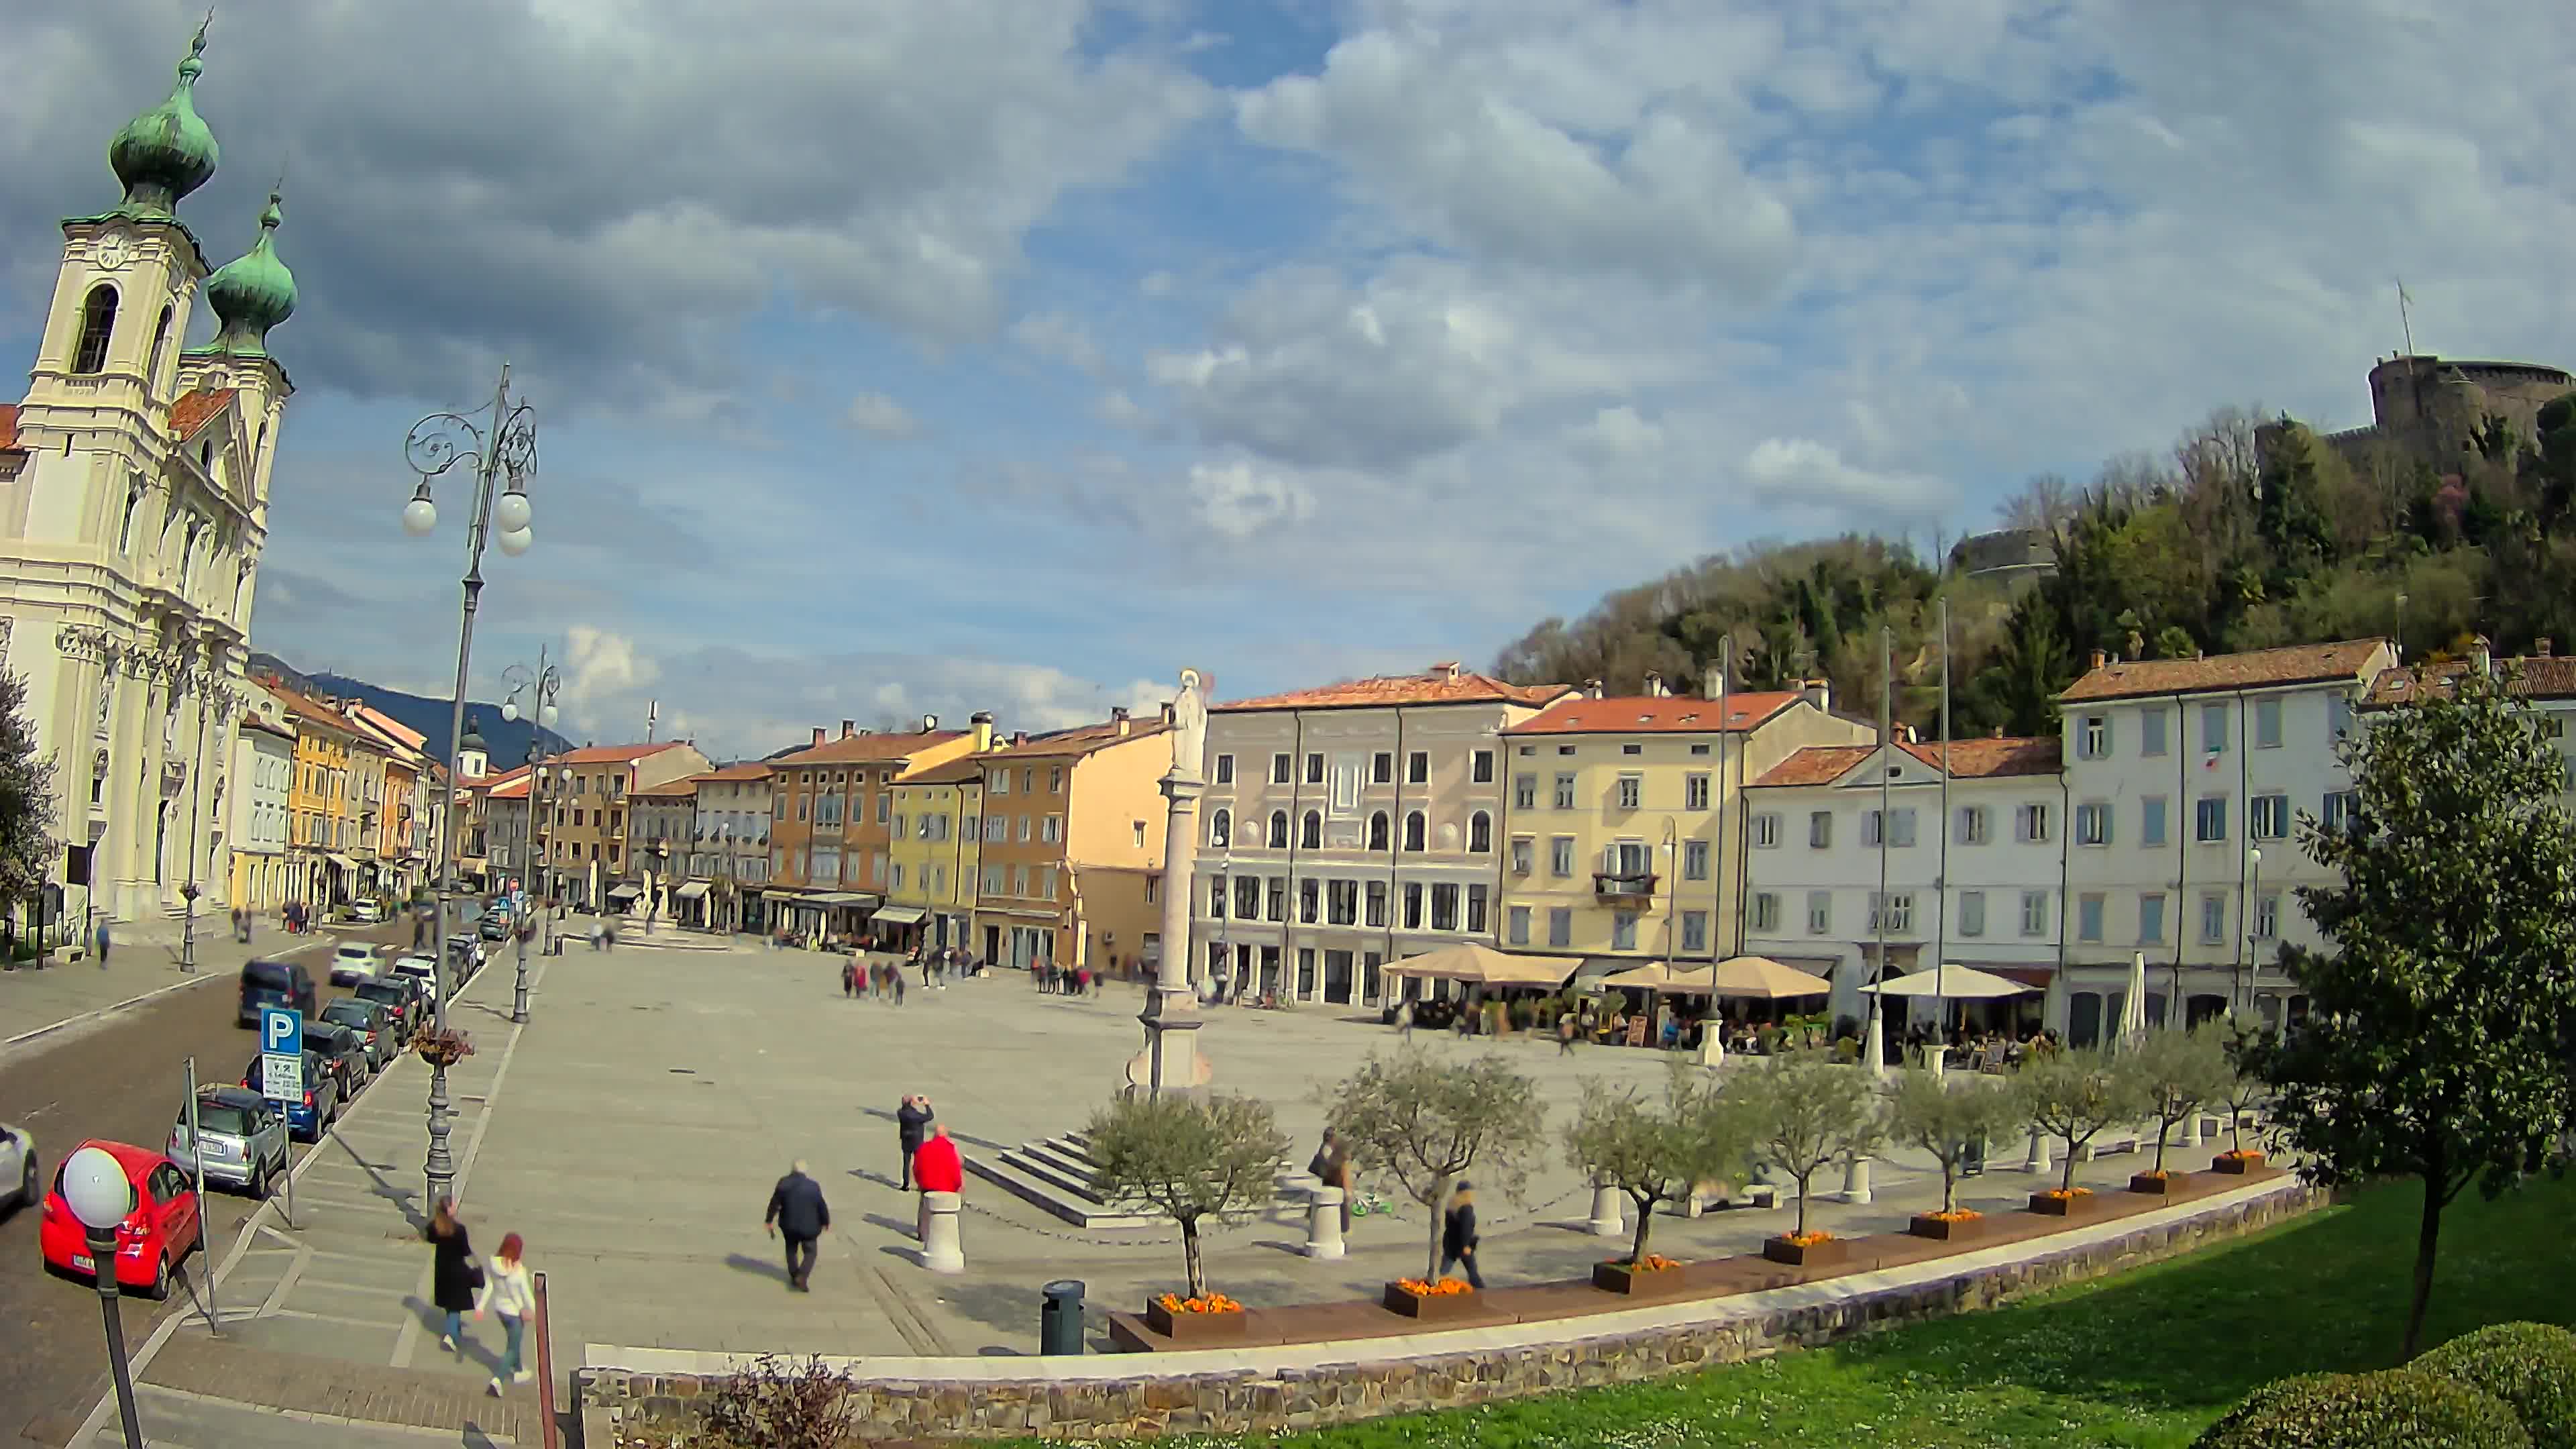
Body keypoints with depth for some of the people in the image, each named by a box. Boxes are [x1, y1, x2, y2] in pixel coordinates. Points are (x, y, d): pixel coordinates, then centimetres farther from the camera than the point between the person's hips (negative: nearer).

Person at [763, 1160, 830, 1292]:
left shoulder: (783, 1183, -9)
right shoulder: (813, 1186, -13)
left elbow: (774, 1203, -4)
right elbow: (822, 1206, -6)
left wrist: (769, 1220, 9)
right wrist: (826, 1222, 10)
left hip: (789, 1226, 2)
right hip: (808, 1226, -2)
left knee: (791, 1250, 24)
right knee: (810, 1252, 10)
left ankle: (794, 1276, 28)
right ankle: (803, 1276, -11)